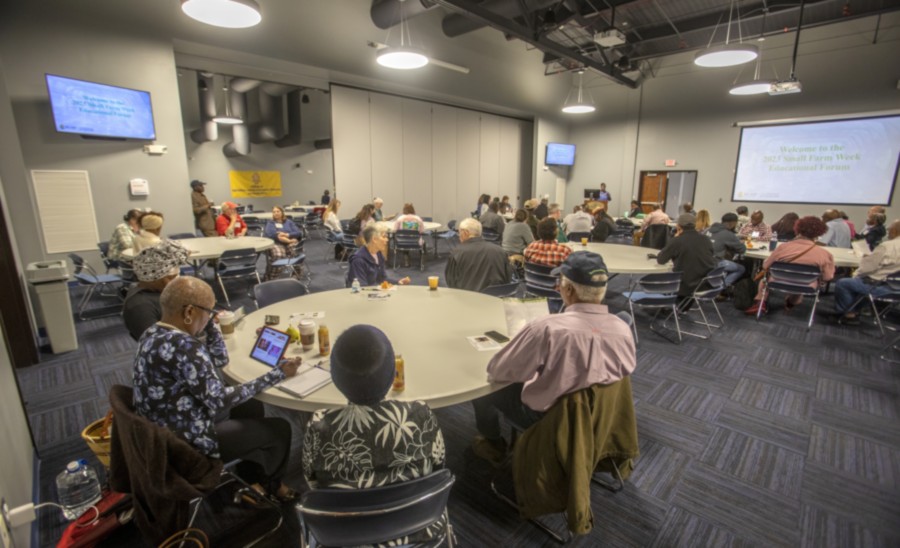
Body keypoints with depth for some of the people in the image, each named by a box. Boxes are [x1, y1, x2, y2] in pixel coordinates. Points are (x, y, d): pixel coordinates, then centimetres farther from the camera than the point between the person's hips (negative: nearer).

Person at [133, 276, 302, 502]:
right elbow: (220, 400, -28)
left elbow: (220, 359, 6)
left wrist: (208, 323, -5)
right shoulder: (183, 346, -31)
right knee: (279, 429, 5)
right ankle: (269, 483, 35)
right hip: (186, 443, -9)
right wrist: (278, 374, -24)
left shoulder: (153, 334, 1)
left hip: (163, 434, 9)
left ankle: (251, 479, 29)